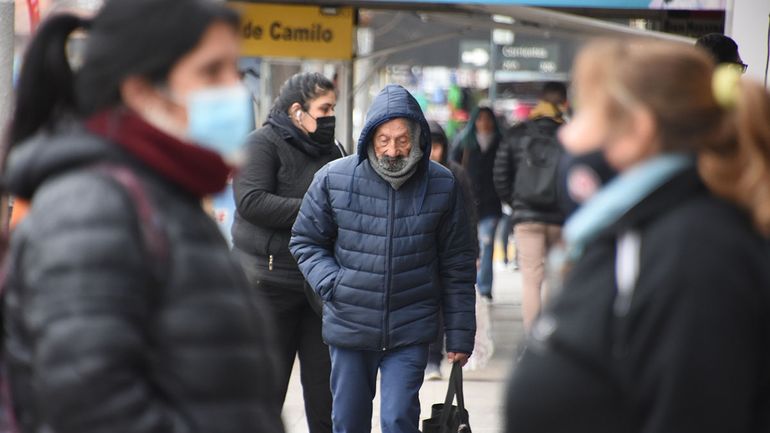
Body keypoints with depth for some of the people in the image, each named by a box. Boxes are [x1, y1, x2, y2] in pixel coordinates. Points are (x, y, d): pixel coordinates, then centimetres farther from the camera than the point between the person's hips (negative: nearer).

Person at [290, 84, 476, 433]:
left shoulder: (442, 185, -4)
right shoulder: (333, 179, -6)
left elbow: (457, 267, 3)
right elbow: (305, 242, 7)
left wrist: (459, 335, 4)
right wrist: (332, 283, -11)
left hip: (410, 333, -1)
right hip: (349, 327, 1)